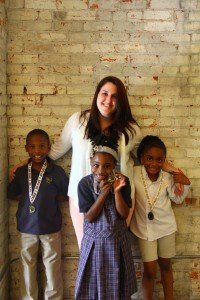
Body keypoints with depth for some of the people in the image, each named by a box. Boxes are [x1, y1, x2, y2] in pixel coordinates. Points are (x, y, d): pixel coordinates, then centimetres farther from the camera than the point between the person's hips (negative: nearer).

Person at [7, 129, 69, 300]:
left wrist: (50, 198, -11)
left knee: (53, 268, 9)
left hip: (51, 228, -2)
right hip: (27, 228, 3)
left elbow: (66, 196, 0)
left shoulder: (57, 172, -8)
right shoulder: (21, 172, 0)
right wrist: (29, 197, -3)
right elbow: (11, 194, 7)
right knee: (28, 268, 15)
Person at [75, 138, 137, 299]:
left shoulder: (122, 182, -9)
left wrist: (117, 191, -24)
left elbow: (124, 214, -10)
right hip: (94, 241, -1)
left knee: (116, 283, 14)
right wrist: (103, 193, -24)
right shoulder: (85, 183, -12)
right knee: (94, 281, 12)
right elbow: (89, 217, -14)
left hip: (117, 241, 1)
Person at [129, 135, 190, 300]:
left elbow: (177, 199, 4)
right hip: (144, 228, -2)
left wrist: (185, 184, -10)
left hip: (166, 226, 2)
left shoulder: (168, 177, -11)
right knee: (150, 270, 4)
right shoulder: (134, 173, -15)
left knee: (165, 264, 19)